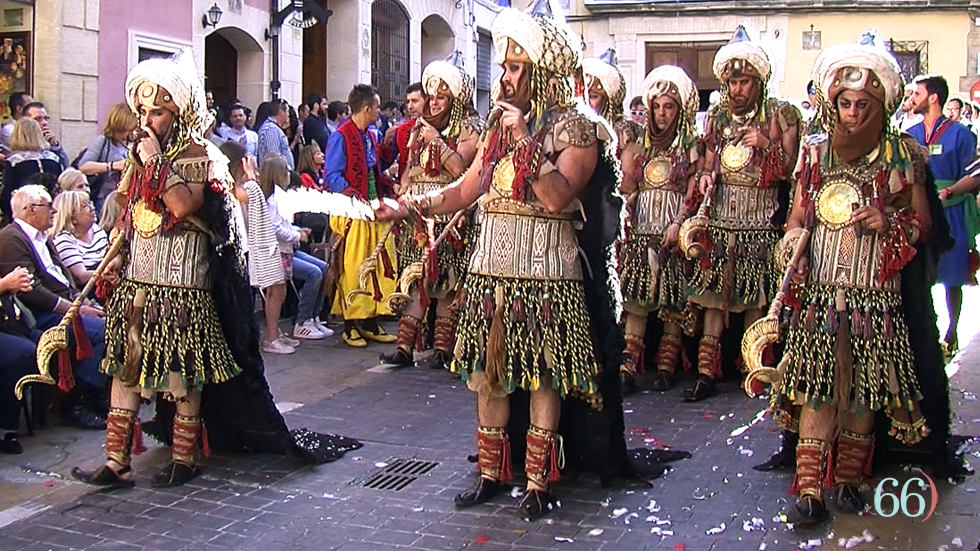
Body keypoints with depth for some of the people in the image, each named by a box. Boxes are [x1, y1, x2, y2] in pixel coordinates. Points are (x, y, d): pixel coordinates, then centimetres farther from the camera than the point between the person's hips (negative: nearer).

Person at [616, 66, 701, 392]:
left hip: (674, 234, -3)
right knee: (636, 303, -3)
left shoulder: (691, 148, 4)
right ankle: (628, 368, -5)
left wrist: (678, 224, -15)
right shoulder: (640, 146, 16)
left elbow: (693, 193, -4)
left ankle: (666, 369, 6)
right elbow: (627, 190, 14)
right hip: (641, 232, 3)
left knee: (672, 306, 0)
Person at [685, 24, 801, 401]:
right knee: (714, 296, -1)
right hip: (721, 218, 3)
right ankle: (707, 373, 0)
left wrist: (766, 144, -18)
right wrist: (706, 176, -3)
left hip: (762, 219, -3)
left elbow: (787, 171, -1)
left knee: (757, 298, 1)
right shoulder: (717, 116, 12)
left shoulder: (780, 115, 1)